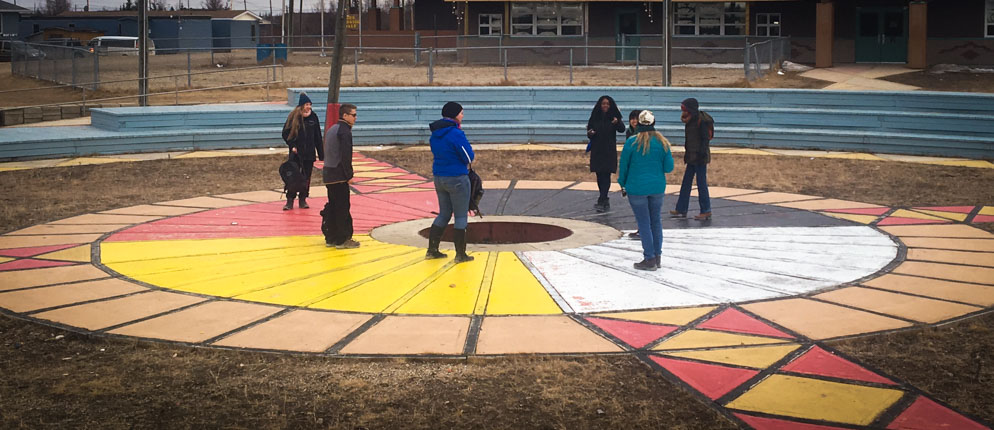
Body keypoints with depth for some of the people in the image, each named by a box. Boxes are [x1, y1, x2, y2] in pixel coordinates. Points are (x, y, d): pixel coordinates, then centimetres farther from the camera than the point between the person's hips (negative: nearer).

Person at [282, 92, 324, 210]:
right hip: (296, 153, -2)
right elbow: (285, 133, 2)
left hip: (309, 153, 2)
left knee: (306, 177, 7)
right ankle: (290, 200, 5)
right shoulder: (293, 116, -4)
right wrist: (292, 145, -11)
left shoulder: (313, 116, 3)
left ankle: (303, 199, 17)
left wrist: (321, 153, 6)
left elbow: (318, 136, 7)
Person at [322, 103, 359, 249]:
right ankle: (342, 240, 0)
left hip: (328, 174, 9)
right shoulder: (344, 131, -13)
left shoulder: (332, 129, 16)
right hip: (339, 176, -9)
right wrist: (349, 174, -11)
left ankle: (330, 238, 18)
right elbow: (345, 155, -19)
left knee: (332, 206, 15)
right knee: (343, 208, -3)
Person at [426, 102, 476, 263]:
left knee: (443, 214, 18)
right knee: (461, 216, 3)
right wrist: (467, 162, 7)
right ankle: (460, 254, 8)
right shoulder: (456, 134, -19)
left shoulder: (435, 134, 6)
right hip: (457, 179, -7)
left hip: (439, 177, 8)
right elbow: (469, 157, -17)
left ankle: (432, 250, 17)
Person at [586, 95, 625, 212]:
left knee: (606, 175, -9)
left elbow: (622, 129, -17)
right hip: (597, 150, 3)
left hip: (609, 151, -3)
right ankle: (605, 200, 19)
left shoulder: (613, 117, -3)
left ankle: (601, 202, -14)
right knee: (599, 175, 7)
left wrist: (617, 122, -38)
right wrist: (590, 133, -11)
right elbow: (589, 130, 13)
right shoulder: (595, 117, 5)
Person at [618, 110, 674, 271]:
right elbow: (669, 167, -3)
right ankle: (657, 256, 21)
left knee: (644, 223, 3)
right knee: (655, 221, 16)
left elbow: (623, 166, -5)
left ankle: (650, 259, 5)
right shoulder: (662, 142, -3)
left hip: (637, 188, -4)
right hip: (657, 187, 4)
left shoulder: (632, 142, -12)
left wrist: (622, 183, 10)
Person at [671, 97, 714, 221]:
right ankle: (681, 210, 18)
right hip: (692, 156, 10)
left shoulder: (701, 120, -15)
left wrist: (702, 154, -21)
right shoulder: (691, 120, 13)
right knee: (686, 182, 12)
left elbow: (705, 139, -18)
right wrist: (687, 154, 21)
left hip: (699, 156, -10)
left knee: (701, 183, -4)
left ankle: (706, 211, 4)